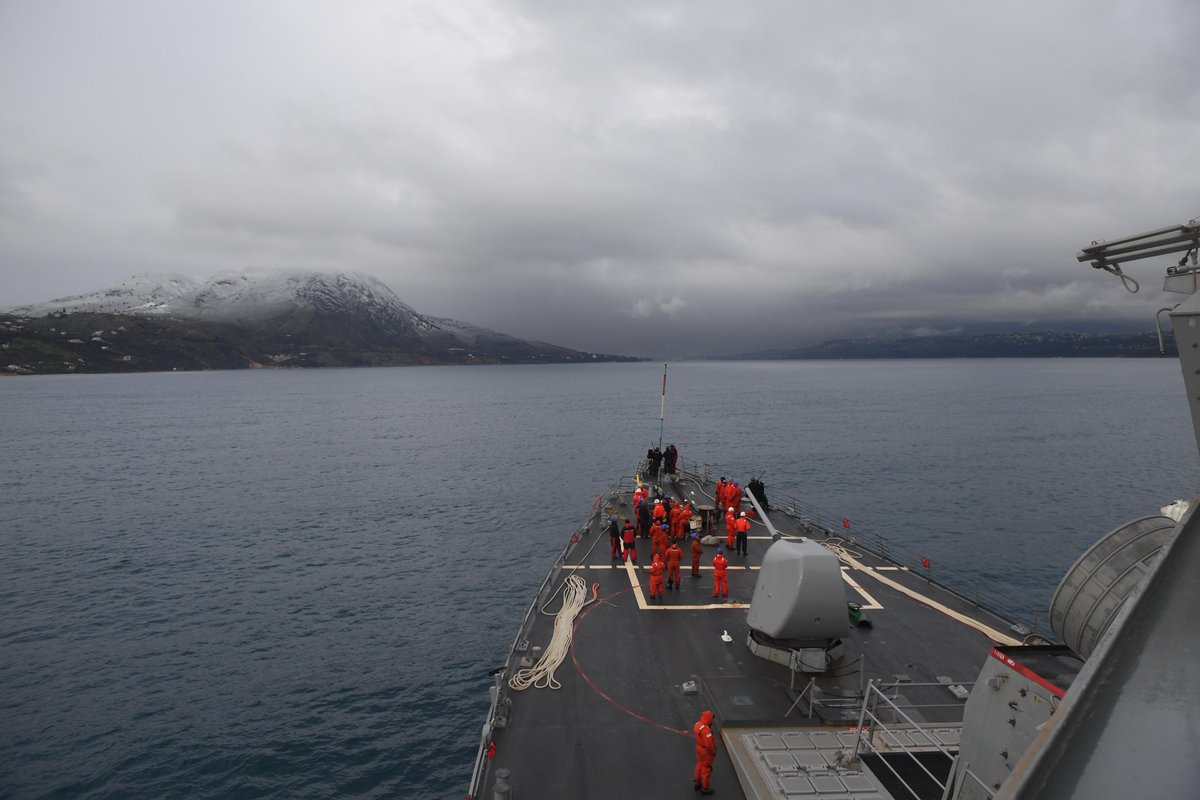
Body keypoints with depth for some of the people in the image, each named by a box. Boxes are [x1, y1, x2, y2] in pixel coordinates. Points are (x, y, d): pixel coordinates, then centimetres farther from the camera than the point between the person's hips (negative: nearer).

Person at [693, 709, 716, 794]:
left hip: (699, 748, 8)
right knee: (706, 769, 10)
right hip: (706, 751, -8)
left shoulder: (698, 724, -8)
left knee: (700, 765, 25)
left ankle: (698, 783, 42)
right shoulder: (706, 730, -35)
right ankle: (705, 788, 26)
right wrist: (714, 752, -14)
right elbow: (709, 744, -33)